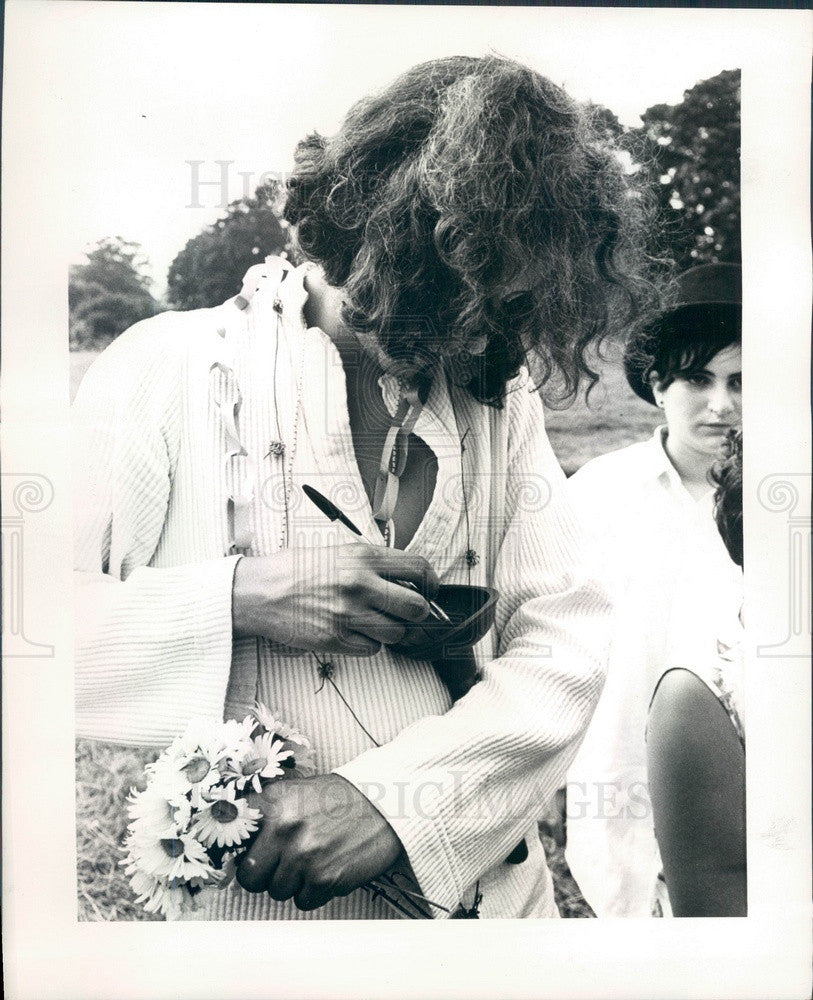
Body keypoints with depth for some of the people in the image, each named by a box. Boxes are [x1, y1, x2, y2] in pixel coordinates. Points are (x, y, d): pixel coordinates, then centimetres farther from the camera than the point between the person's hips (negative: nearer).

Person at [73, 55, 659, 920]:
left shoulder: (502, 397, 0)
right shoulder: (171, 371, -11)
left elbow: (567, 648, -9)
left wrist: (394, 799, -22)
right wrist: (236, 601, -25)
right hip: (242, 904, -3)